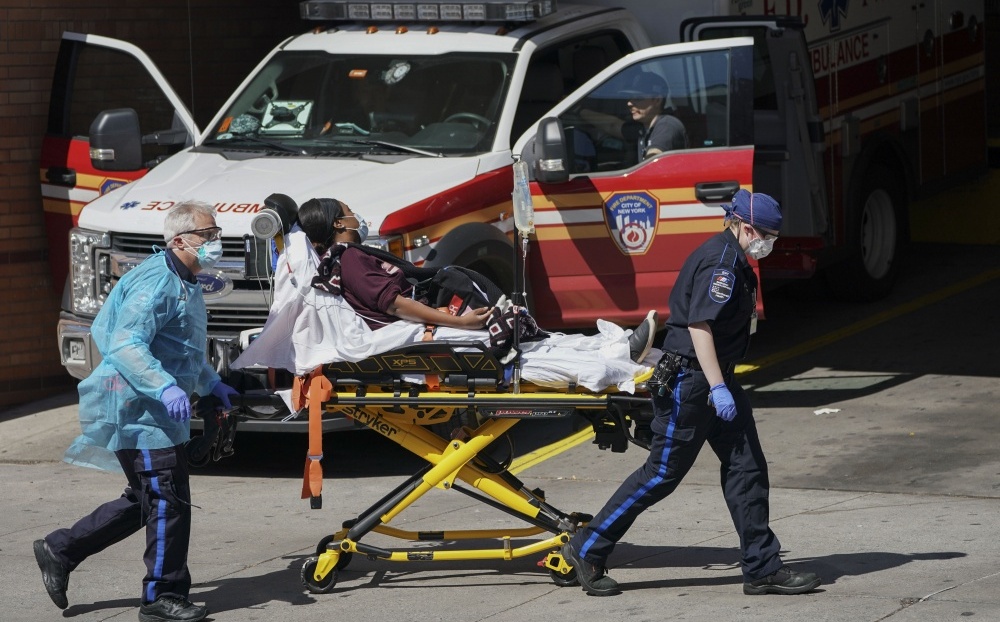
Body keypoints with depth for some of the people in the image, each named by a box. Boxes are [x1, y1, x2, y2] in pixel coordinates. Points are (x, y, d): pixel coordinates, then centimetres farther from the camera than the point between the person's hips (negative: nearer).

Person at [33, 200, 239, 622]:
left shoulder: (186, 284, 18)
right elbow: (125, 344, -28)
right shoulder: (155, 281, -17)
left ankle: (60, 551, 23)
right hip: (138, 409, -11)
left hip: (155, 412, 11)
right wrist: (165, 387, -38)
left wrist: (211, 383, 29)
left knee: (145, 500, 15)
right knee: (167, 501, -8)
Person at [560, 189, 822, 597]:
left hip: (714, 379, 11)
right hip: (689, 378, -11)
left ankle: (762, 568, 7)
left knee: (747, 468, 5)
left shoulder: (733, 260, 15)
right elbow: (699, 325, -25)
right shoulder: (720, 261, -18)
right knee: (663, 472, -4)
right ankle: (586, 550, 4)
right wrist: (717, 387, -27)